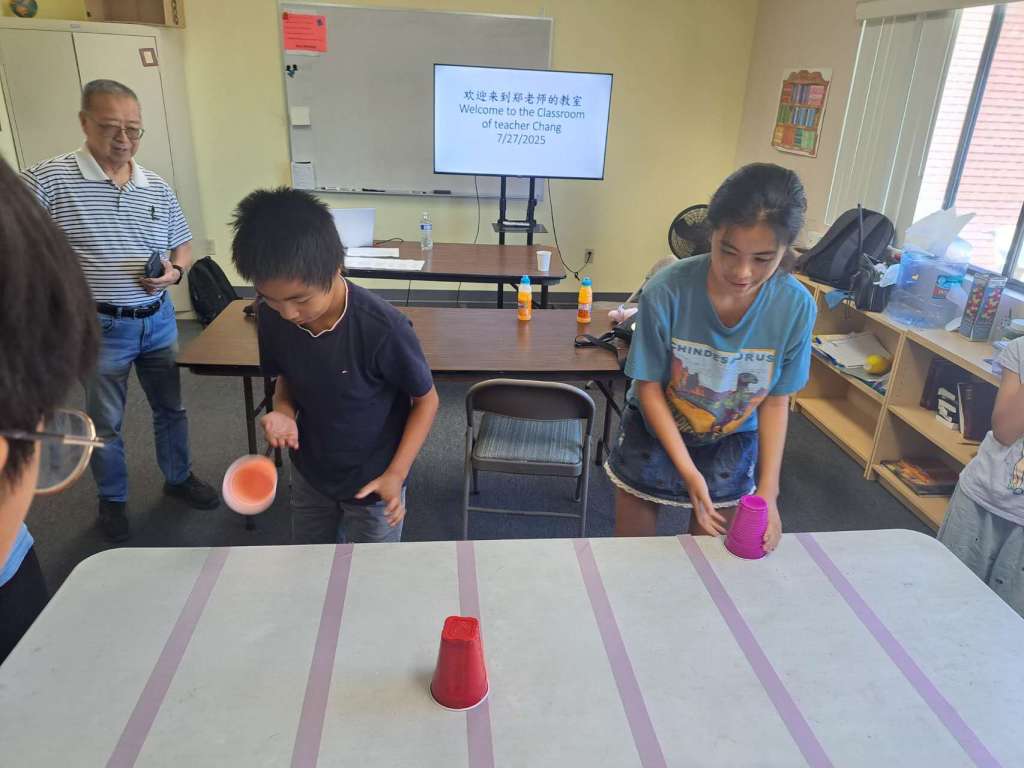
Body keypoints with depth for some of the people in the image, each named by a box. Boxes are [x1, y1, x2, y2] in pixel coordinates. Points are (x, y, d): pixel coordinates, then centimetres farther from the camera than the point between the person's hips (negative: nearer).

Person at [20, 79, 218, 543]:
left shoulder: (158, 189, 3)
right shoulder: (47, 180, -12)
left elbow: (182, 245, 14)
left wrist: (175, 271, -7)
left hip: (158, 320, 4)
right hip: (98, 329, -4)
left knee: (171, 407, 17)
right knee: (104, 424, 12)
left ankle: (178, 478, 39)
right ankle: (112, 500, 32)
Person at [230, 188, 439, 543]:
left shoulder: (382, 328, -32)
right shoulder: (271, 317, -16)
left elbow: (426, 400, -16)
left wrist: (395, 475, -21)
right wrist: (284, 410, -17)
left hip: (372, 481, -4)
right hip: (309, 472, 5)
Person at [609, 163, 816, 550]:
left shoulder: (796, 306, -22)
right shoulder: (667, 290, -30)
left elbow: (776, 401, -9)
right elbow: (648, 387, -18)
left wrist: (768, 490, -14)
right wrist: (688, 472, -23)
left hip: (731, 445, 2)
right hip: (654, 434, -1)